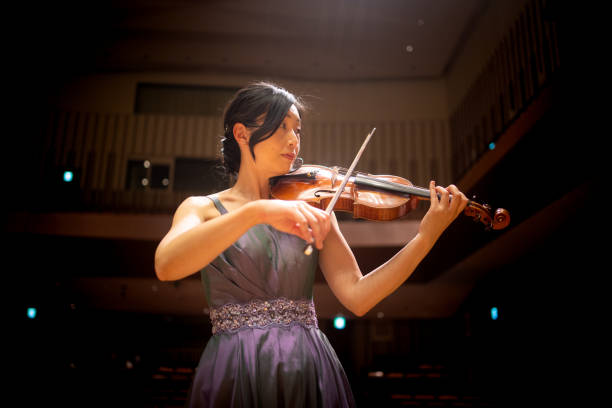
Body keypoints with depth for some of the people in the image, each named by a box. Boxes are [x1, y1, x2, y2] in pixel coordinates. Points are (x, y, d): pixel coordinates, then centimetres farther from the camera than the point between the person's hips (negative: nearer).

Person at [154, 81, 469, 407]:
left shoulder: (312, 207, 7)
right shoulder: (202, 208, 2)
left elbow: (357, 297, -4)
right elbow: (166, 266, -20)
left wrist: (426, 236, -14)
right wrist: (256, 211, -31)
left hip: (310, 374, 2)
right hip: (233, 375, -2)